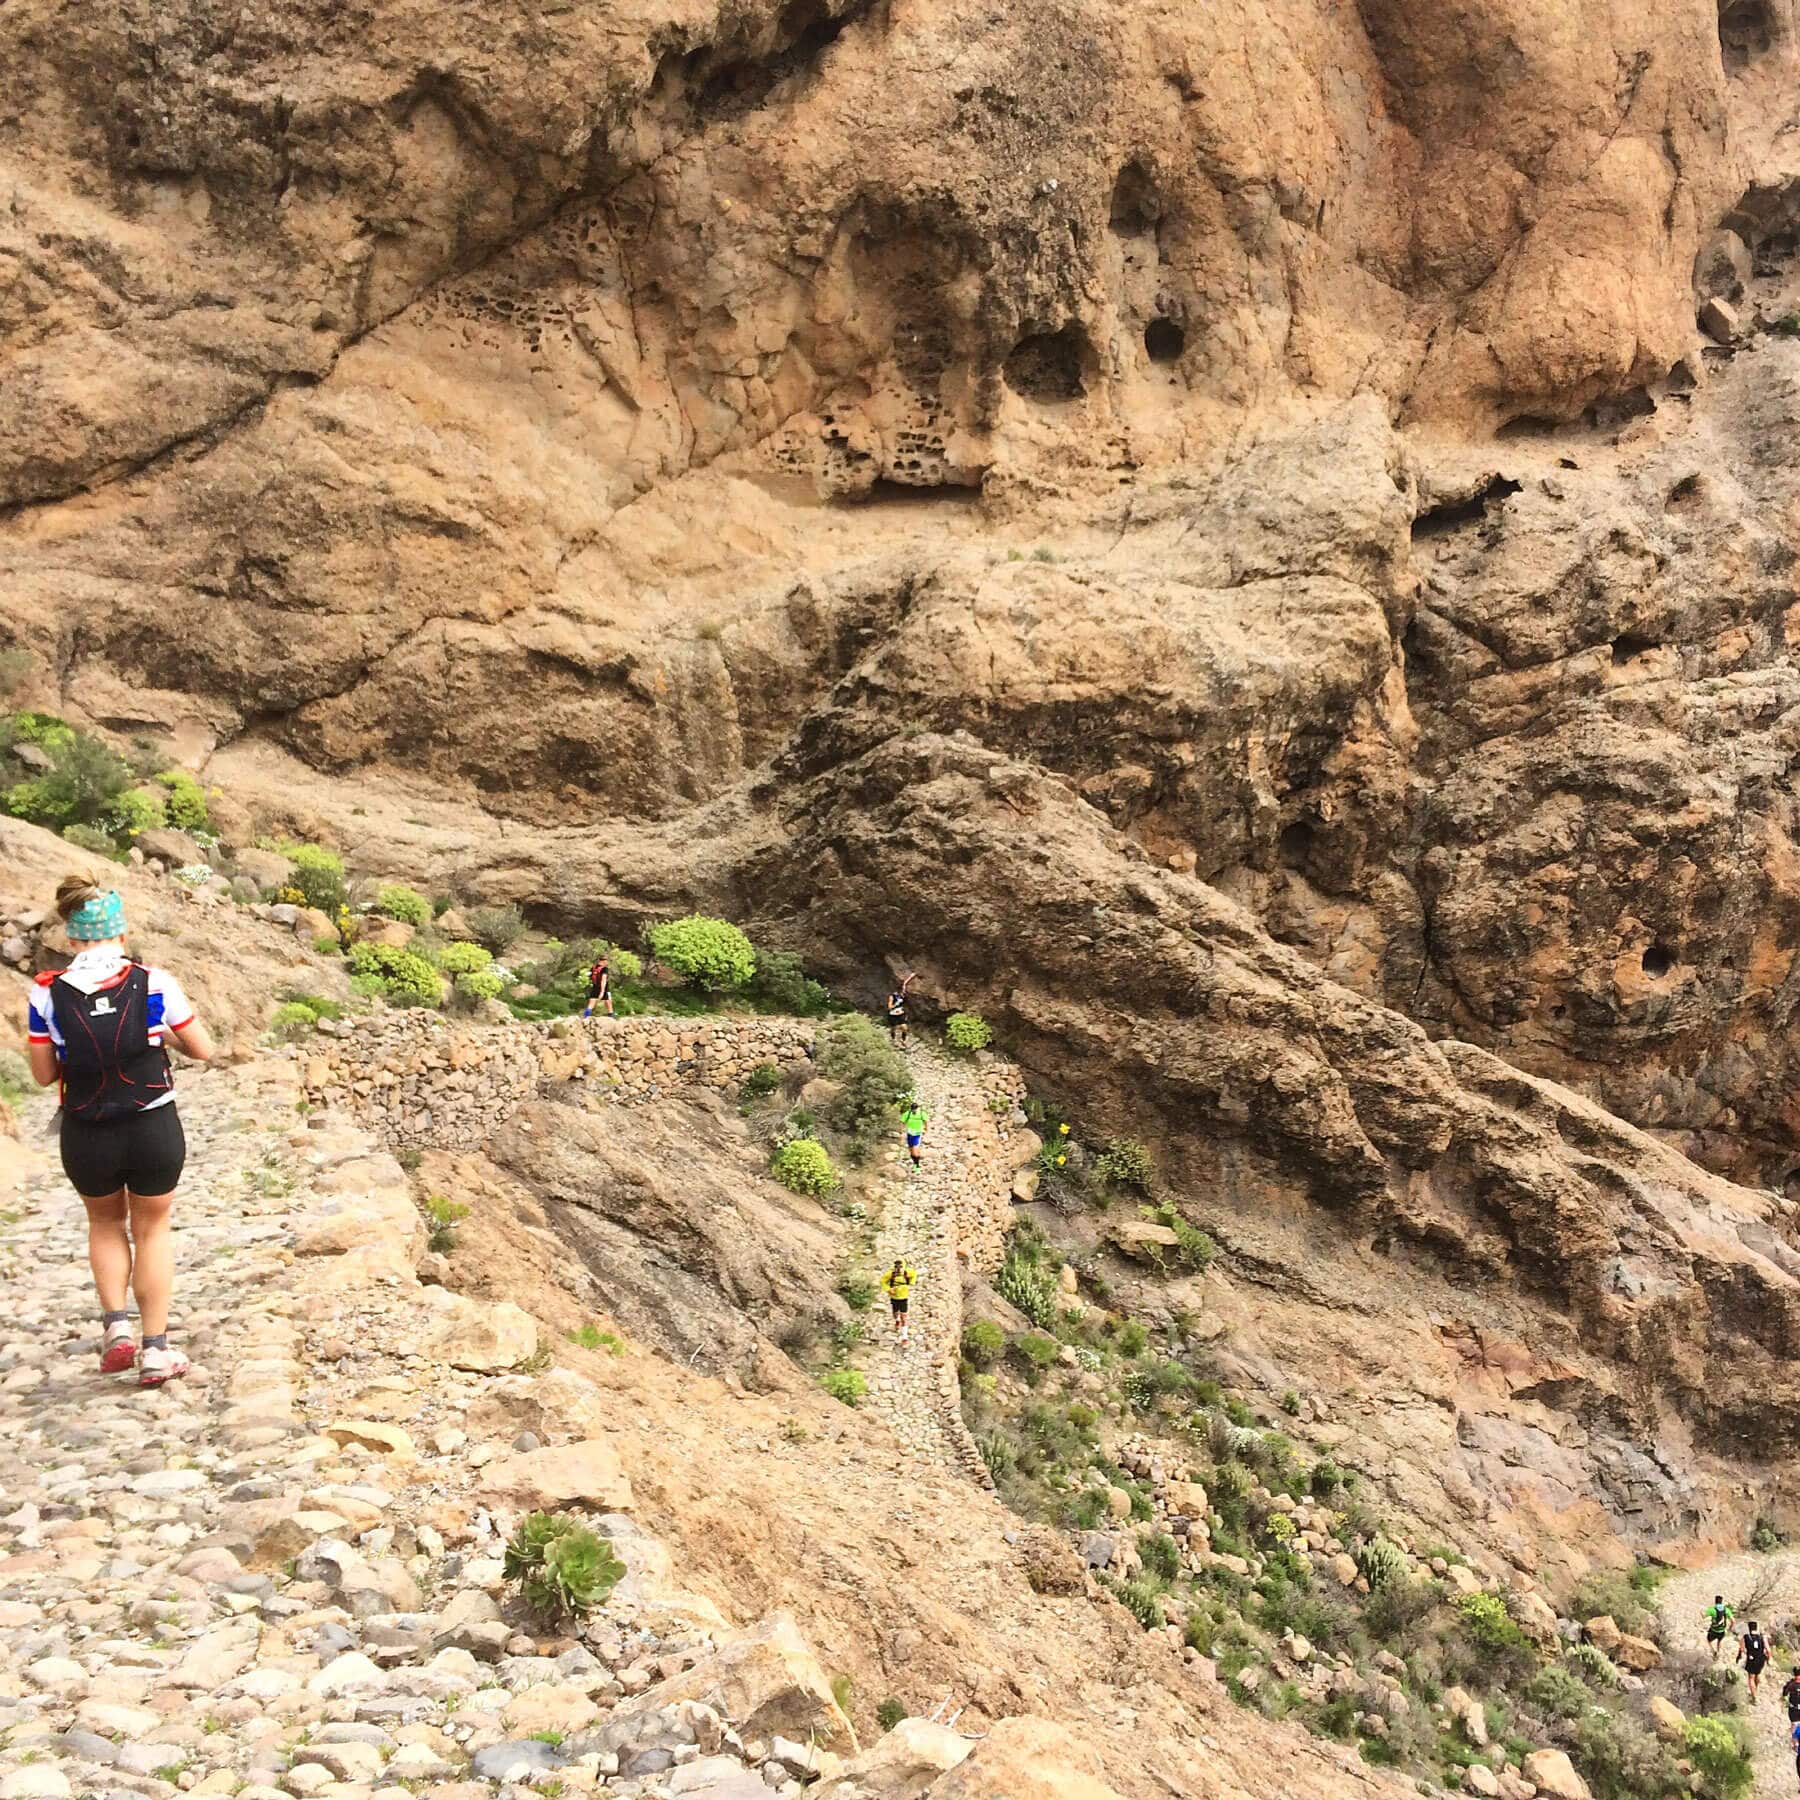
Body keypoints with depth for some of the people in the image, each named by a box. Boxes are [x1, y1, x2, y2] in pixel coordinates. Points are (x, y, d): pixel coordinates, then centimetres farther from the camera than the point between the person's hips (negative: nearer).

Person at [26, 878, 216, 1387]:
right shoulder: (154, 983, -10)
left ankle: (116, 1324, 13)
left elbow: (43, 1074, 1)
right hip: (154, 1130, -1)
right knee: (152, 1230, 19)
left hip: (86, 1136, 1)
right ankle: (155, 1350, 20)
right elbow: (204, 1051, -1)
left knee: (105, 1223, 28)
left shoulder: (48, 993, -8)